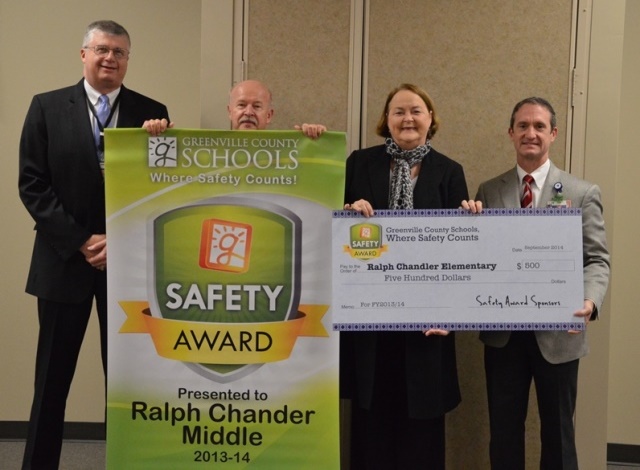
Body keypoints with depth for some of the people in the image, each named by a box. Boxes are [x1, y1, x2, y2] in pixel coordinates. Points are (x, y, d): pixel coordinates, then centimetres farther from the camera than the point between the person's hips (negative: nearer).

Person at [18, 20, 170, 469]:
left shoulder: (152, 112, 4)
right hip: (64, 258, 0)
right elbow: (32, 183, -2)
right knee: (53, 375, 8)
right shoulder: (47, 107, 3)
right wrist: (79, 241, -11)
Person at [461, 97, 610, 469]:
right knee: (504, 430, 14)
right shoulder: (488, 191, 6)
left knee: (557, 430, 14)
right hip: (503, 331, 2)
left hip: (557, 332, -1)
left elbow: (597, 259, -4)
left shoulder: (583, 193, 0)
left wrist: (590, 302, -24)